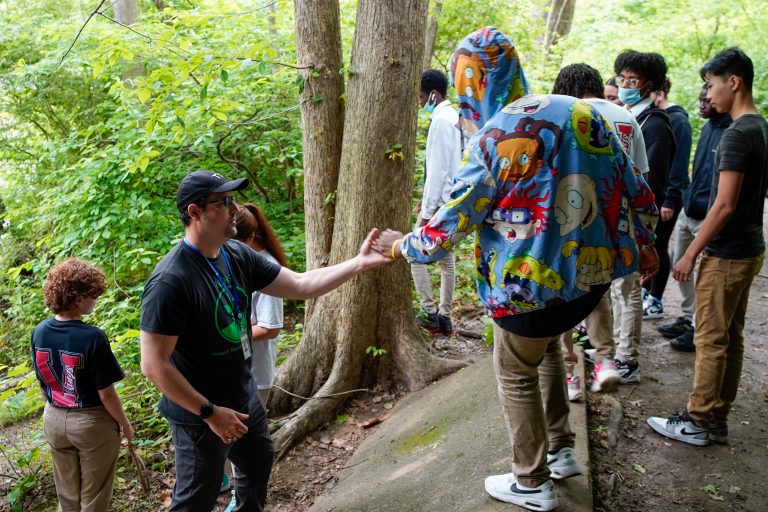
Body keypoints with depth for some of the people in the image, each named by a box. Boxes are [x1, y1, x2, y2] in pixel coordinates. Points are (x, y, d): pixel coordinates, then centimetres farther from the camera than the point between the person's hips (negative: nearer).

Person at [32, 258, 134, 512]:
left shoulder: (39, 332, -8)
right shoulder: (92, 337, -27)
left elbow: (42, 384, 4)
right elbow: (106, 394, -20)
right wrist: (125, 424, -5)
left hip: (53, 421, 5)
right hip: (92, 423, -5)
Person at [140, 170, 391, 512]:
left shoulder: (238, 256, -4)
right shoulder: (170, 280, -27)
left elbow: (301, 285, 2)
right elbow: (154, 364, -26)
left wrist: (359, 263, -7)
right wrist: (210, 412, -23)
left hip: (245, 399, 8)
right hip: (201, 415, -8)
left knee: (258, 465, 29)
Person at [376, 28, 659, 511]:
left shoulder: (496, 139, -15)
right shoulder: (583, 113, 1)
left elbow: (451, 225, -10)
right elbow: (636, 191, 7)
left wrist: (401, 245, 7)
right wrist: (644, 244, 23)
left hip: (535, 282, -6)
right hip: (595, 269, 7)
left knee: (517, 375, 16)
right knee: (547, 345, 31)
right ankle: (561, 451, 37)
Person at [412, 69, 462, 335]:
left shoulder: (441, 120, -16)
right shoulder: (454, 117, 13)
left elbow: (438, 168, -19)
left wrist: (427, 210, -17)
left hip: (440, 202, -9)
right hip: (452, 200, 9)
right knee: (446, 257, 11)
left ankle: (430, 314, 2)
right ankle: (445, 316, 16)